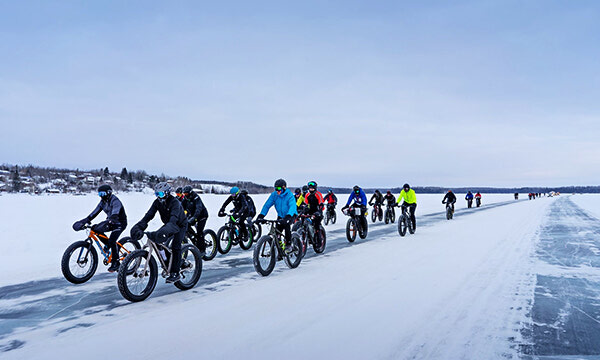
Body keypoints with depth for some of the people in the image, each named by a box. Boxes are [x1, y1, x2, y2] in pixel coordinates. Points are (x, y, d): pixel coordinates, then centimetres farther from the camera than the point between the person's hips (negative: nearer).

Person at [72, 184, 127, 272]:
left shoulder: (115, 201, -22)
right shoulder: (103, 201, 4)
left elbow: (114, 214, -37)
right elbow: (95, 212, 4)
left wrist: (109, 222, -53)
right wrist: (86, 220, -6)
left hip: (120, 223, -8)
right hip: (110, 221, 9)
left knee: (112, 241, -24)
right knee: (96, 229, -11)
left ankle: (115, 263, -12)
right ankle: (108, 245, 7)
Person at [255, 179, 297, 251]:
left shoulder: (289, 195, -24)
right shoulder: (274, 195, -12)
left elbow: (293, 206, -38)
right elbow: (267, 205, -16)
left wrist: (287, 217, -55)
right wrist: (261, 215, -30)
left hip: (291, 215, -4)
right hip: (281, 215, 4)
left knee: (286, 224, -31)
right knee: (277, 230, -12)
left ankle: (288, 245, -18)